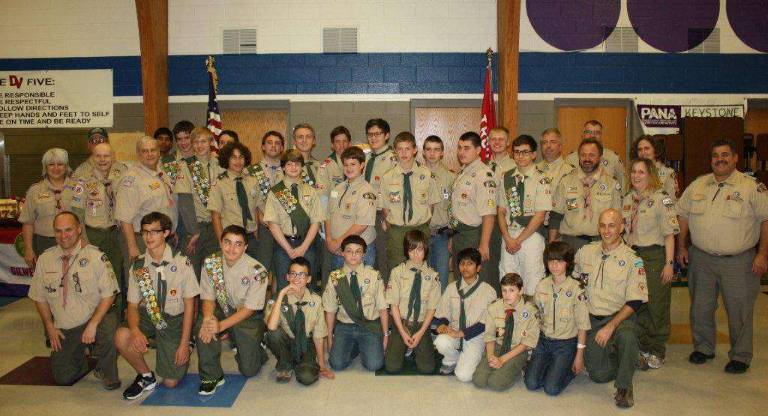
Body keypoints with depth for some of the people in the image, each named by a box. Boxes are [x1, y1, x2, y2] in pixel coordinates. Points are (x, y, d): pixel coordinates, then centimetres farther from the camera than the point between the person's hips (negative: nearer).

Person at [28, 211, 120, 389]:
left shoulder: (96, 256, -12)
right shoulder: (45, 259, 1)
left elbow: (109, 293, -14)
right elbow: (39, 297, 9)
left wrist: (92, 324, -21)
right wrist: (50, 327, 2)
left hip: (94, 317, -3)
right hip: (63, 329, 4)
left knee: (109, 327, -36)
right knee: (63, 378, 0)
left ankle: (106, 372, -8)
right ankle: (82, 356, 34)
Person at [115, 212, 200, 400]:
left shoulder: (182, 263, -12)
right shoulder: (138, 265, -2)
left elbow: (189, 304, -8)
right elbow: (132, 305, -1)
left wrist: (184, 344, -10)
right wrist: (135, 330, -24)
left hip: (174, 319, -3)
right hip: (148, 316, 3)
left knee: (171, 382, -5)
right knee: (122, 337, -30)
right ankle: (146, 376, -2)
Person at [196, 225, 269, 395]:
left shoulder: (257, 270, -22)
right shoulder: (210, 263, -10)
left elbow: (249, 309, -19)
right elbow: (208, 297, -7)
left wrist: (221, 325, -30)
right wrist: (208, 318, -30)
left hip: (249, 318, -3)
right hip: (223, 310, 3)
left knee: (249, 370, -7)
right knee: (202, 323, -30)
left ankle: (256, 349, 30)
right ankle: (211, 375, -12)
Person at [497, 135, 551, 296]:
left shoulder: (540, 180, -5)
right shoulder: (506, 178, 10)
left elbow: (540, 215, -9)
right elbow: (501, 210, 9)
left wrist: (519, 240, -9)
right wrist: (507, 238, -3)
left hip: (531, 236, -4)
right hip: (509, 235, 4)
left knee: (532, 284, -1)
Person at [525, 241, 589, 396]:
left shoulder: (576, 289, -13)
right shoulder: (542, 286, 1)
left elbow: (582, 325, -9)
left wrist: (579, 355, -9)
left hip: (566, 344, -4)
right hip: (543, 341, 4)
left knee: (551, 388, -14)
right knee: (531, 383, -9)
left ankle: (571, 370, 13)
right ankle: (550, 366, 18)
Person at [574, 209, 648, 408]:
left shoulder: (632, 260, -9)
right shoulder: (585, 252, 2)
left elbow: (635, 302, -14)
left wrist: (610, 327, -23)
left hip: (620, 316, -3)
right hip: (591, 318, 3)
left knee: (626, 337, -38)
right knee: (598, 375, -5)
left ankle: (624, 387, -15)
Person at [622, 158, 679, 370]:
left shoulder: (662, 198, -8)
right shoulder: (627, 199, 11)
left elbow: (669, 234, -11)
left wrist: (669, 263, -15)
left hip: (654, 255, -6)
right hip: (631, 255, 6)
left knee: (656, 305, 3)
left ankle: (656, 352, 16)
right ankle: (642, 347, 23)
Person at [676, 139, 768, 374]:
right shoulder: (697, 186, 7)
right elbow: (682, 215, 13)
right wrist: (681, 246, 9)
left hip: (739, 261, -3)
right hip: (701, 258, 4)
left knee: (739, 310, 4)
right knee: (700, 307, 12)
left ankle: (740, 356, 20)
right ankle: (703, 348, 29)